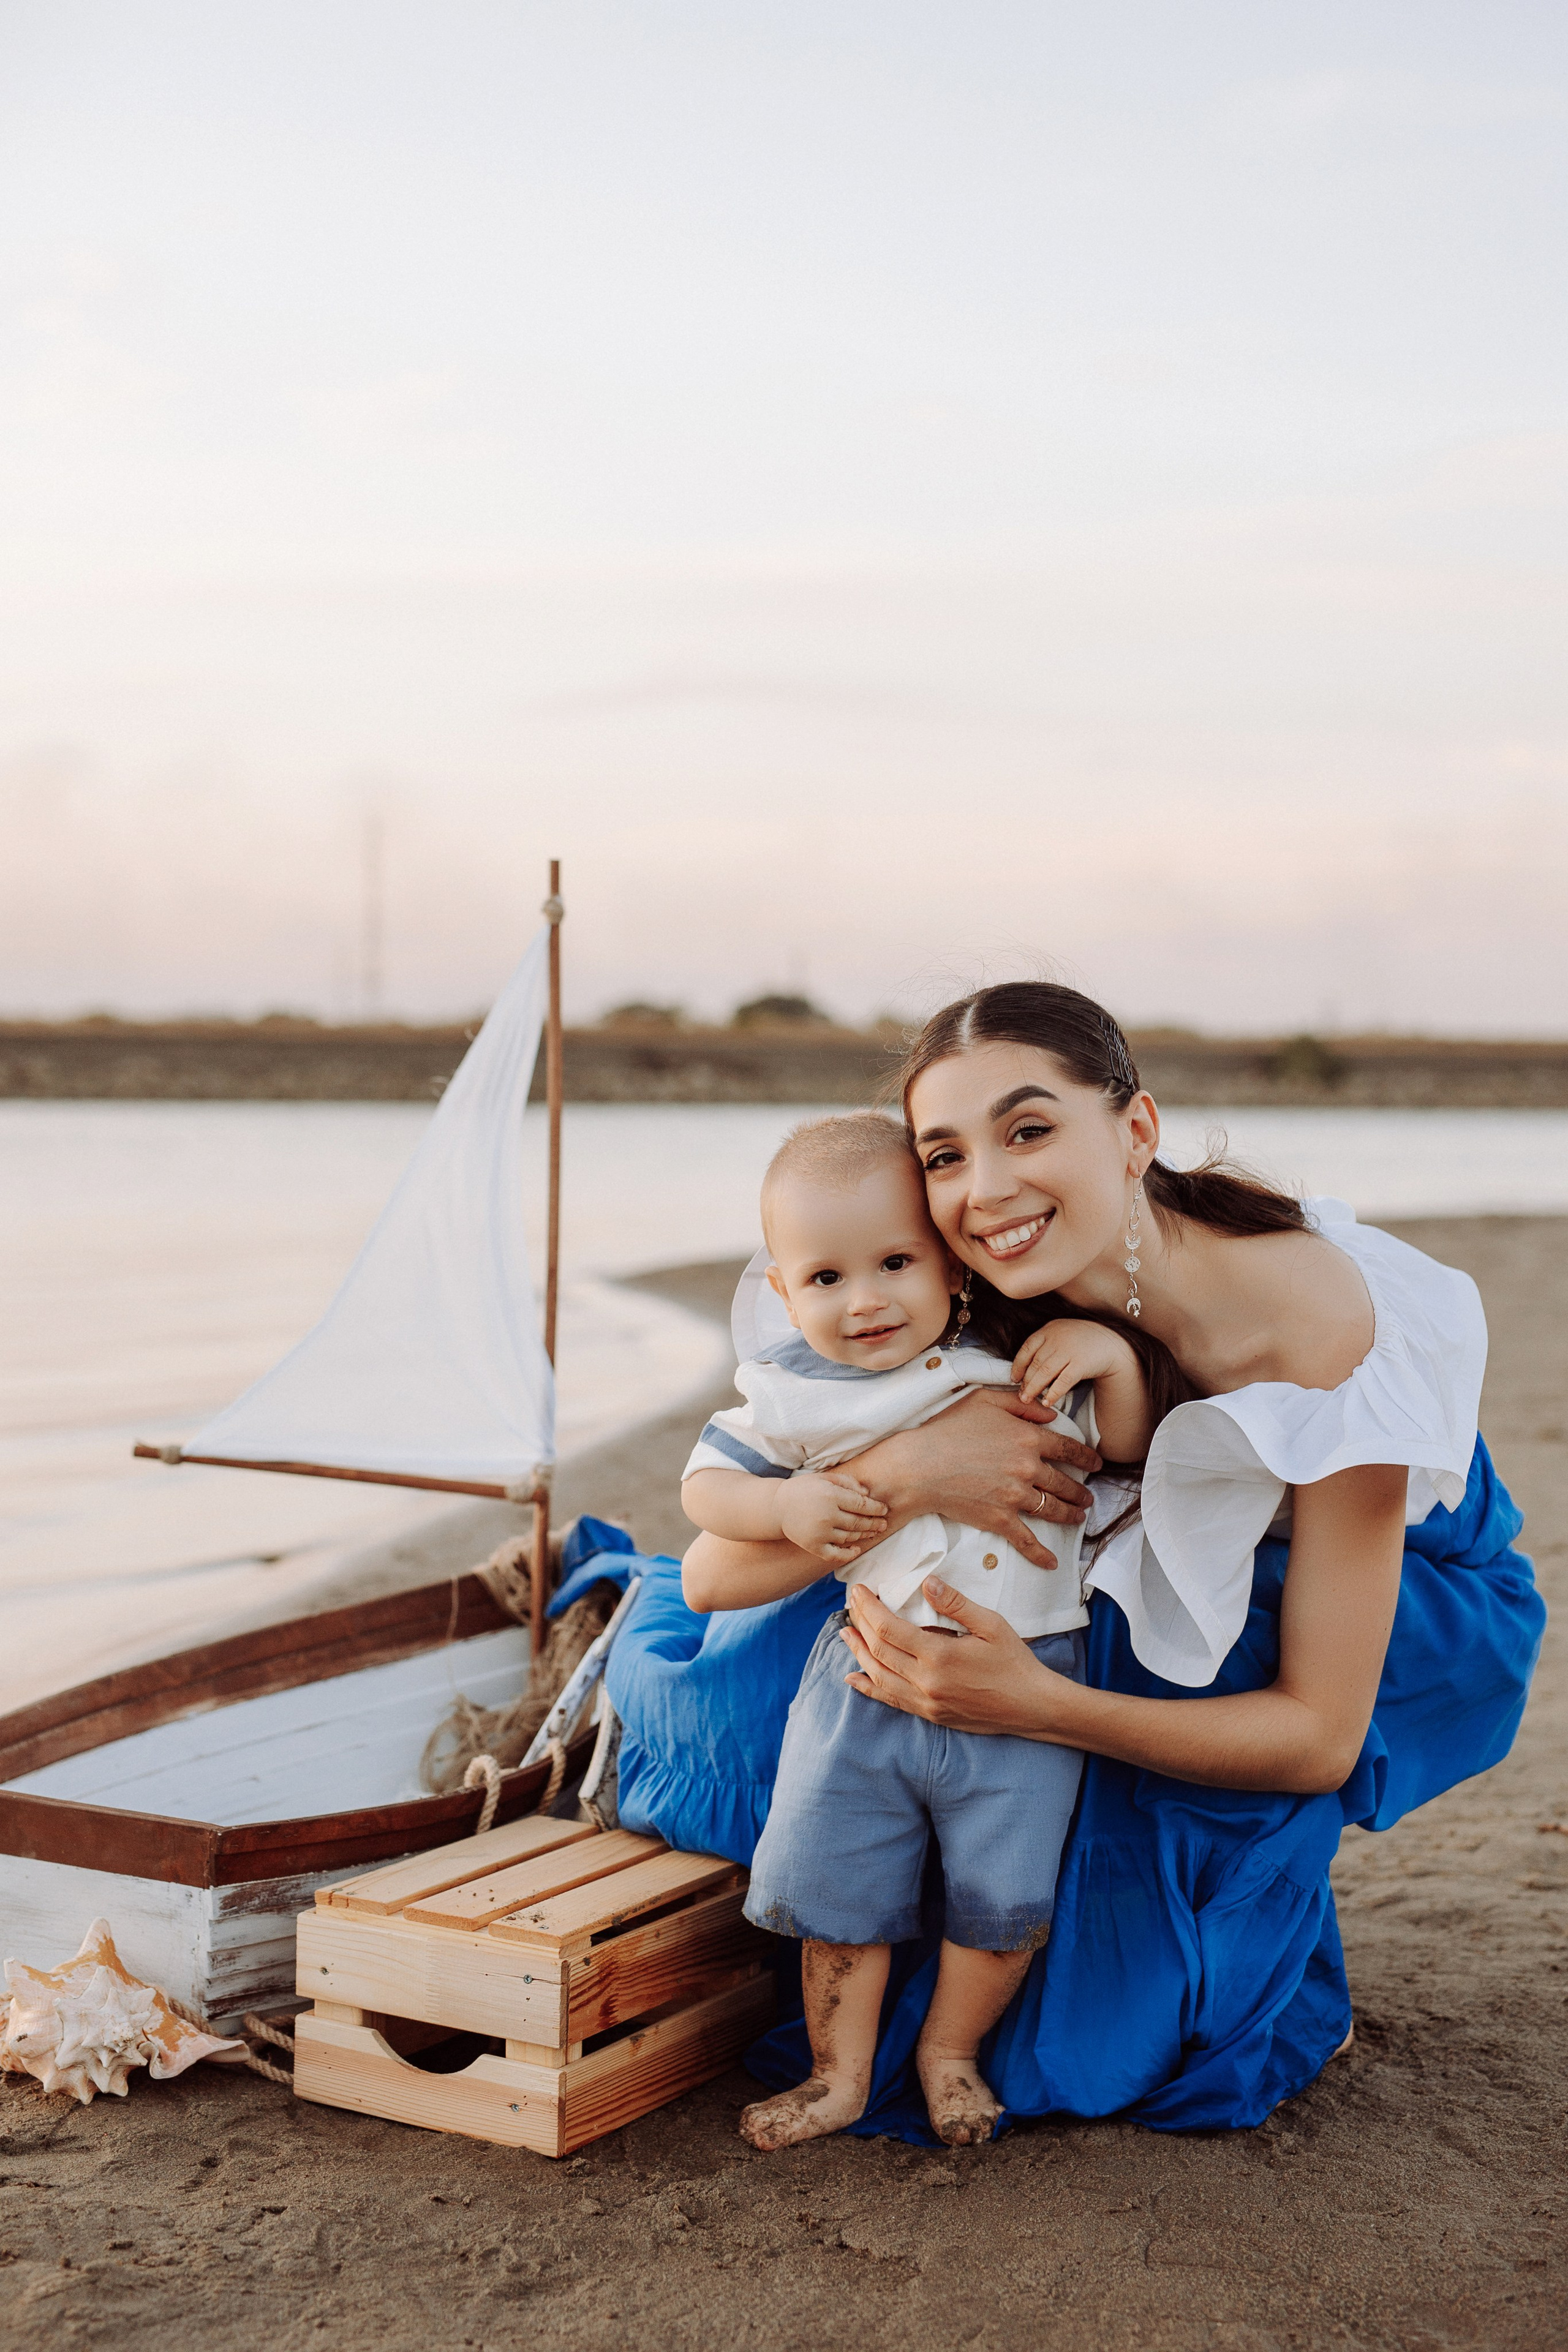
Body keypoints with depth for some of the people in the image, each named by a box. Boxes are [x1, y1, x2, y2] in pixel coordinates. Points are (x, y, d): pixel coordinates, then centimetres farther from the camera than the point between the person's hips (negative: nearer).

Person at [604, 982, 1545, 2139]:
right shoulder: (967, 1320, -25)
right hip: (1150, 1586, 3)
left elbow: (1321, 1737, -32)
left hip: (1410, 1603, -3)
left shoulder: (1322, 1321, -37)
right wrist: (903, 1469, -48)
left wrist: (1036, 1703, -46)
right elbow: (714, 1571, -28)